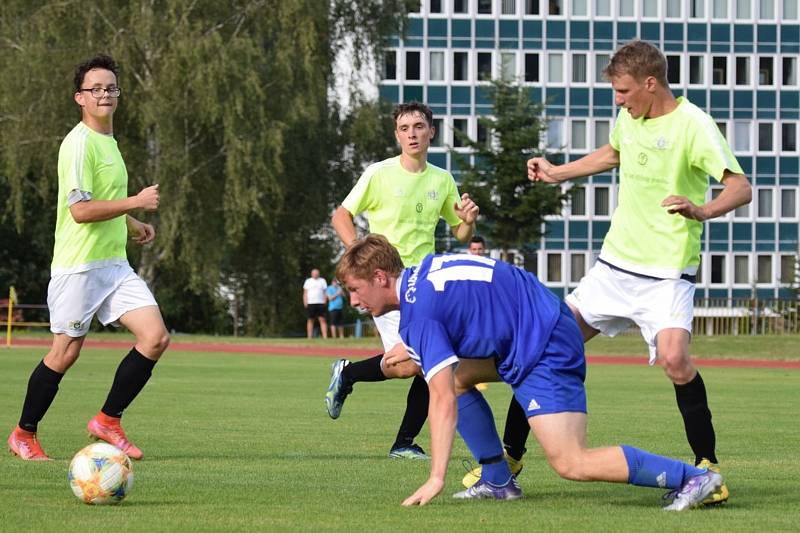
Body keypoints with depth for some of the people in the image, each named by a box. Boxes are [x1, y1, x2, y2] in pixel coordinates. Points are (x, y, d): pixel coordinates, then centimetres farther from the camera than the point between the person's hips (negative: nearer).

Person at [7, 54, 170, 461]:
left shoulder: (108, 141, 16)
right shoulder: (79, 143, -14)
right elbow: (80, 210, -22)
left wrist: (131, 225, 23)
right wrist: (136, 202, -18)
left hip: (115, 264, 8)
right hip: (78, 267, -8)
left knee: (155, 338, -6)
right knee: (65, 352, -2)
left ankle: (108, 421, 5)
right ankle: (24, 434, 16)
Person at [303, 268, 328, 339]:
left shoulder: (322, 281, 11)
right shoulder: (308, 281, 11)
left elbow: (325, 292, 10)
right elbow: (305, 293, 9)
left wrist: (325, 301, -1)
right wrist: (305, 302, -1)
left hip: (320, 303, 0)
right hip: (310, 303, 0)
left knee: (322, 319, -7)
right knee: (310, 320, 1)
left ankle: (325, 336, -12)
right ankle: (309, 337, 4)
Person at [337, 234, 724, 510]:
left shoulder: (419, 315, -16)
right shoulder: (422, 271, 12)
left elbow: (443, 403, -22)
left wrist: (436, 477, -23)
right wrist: (414, 353, 29)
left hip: (546, 350, -11)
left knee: (570, 464, -16)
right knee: (457, 378, 14)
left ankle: (693, 478, -19)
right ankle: (498, 480, 12)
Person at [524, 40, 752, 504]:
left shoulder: (692, 125, -16)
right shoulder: (629, 118, 6)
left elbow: (741, 187, -24)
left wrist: (702, 210, -42)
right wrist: (557, 173, 29)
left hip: (667, 273, -7)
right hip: (615, 263, 7)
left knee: (674, 358, -27)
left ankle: (708, 463, -11)